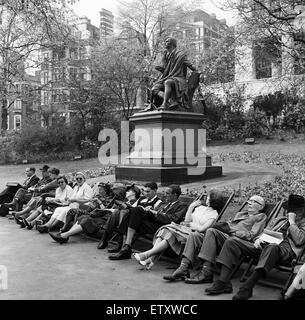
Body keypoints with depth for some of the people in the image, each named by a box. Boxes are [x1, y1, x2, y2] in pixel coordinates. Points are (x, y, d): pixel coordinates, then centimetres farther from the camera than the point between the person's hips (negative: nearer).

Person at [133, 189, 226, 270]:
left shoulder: (214, 214, 2)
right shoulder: (200, 207, 23)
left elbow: (202, 229, -11)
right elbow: (187, 220, 16)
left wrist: (192, 224, 1)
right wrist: (190, 207, 8)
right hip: (185, 229, 7)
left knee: (170, 233, -30)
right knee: (164, 230, -22)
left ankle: (147, 254, -33)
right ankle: (151, 258, -33)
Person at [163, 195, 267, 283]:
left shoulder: (261, 216, 13)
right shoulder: (240, 213, 35)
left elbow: (251, 235, -1)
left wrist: (232, 230, -10)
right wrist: (223, 225, 3)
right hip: (223, 237, 7)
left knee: (211, 231, -33)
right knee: (194, 235, -14)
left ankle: (206, 273, -35)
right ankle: (183, 269, -24)